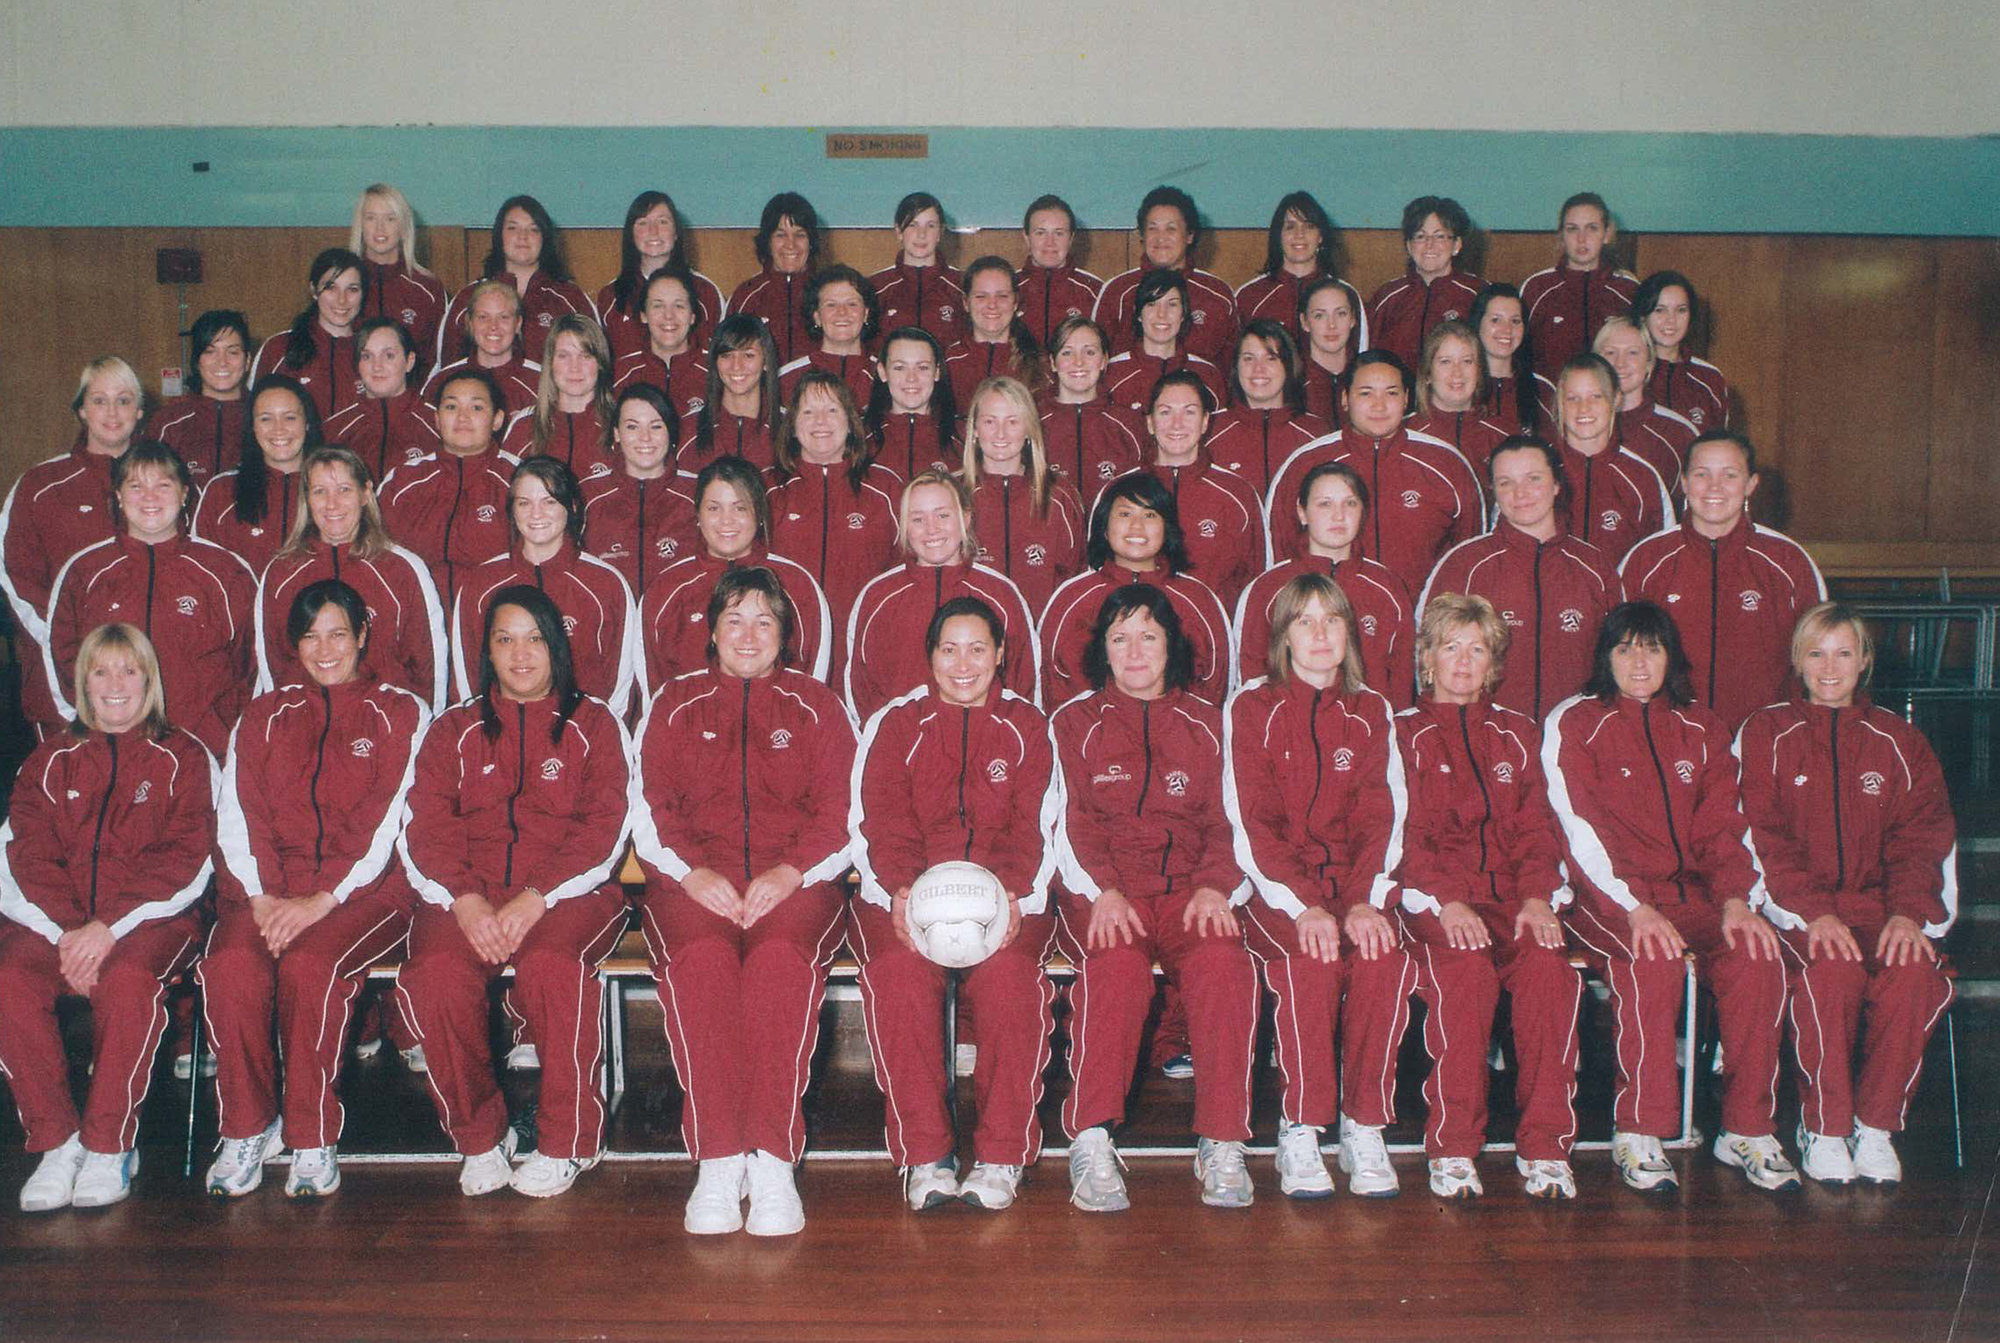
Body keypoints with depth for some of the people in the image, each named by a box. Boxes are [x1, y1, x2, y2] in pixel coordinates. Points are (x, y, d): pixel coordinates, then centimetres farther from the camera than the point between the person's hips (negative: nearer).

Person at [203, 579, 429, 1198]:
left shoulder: (401, 713, 9)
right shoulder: (263, 716, 20)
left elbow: (389, 823, -2)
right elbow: (237, 816, 9)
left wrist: (323, 899, -14)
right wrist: (262, 896, -9)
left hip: (365, 887, -3)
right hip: (268, 887, 3)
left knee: (310, 963, -33)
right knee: (230, 964, -28)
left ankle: (314, 1140, -19)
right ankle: (246, 1128, -12)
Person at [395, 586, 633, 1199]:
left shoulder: (593, 725, 12)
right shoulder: (452, 730, 18)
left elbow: (605, 828, 0)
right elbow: (422, 827, 6)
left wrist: (534, 900, -15)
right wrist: (466, 900, -13)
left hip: (568, 892, -2)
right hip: (465, 896, 2)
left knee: (550, 965, -34)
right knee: (435, 973, -29)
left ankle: (567, 1143, -15)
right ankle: (479, 1137, -8)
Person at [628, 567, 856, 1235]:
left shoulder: (815, 705, 18)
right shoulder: (675, 703, 21)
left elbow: (841, 809, 7)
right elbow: (648, 803, 10)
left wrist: (791, 871, -11)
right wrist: (691, 871, -9)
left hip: (795, 876, -1)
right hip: (695, 873, 1)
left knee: (781, 958, -34)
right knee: (701, 958, -33)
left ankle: (773, 1161, -31)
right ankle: (718, 1161, -29)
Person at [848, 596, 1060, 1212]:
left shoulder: (1027, 727, 16)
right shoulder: (894, 724, 15)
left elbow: (1037, 827, 6)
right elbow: (877, 823, 4)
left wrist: (1012, 892, -15)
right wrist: (900, 891, -17)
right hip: (907, 894, 0)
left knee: (1008, 971, -33)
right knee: (899, 968, -33)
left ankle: (1001, 1157, -22)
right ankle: (924, 1156, -25)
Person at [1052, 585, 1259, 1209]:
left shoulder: (1206, 724, 20)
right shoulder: (1074, 722, 16)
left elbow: (1226, 819, 12)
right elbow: (1072, 821, 5)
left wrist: (1214, 886, -9)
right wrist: (1105, 890, -13)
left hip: (1188, 888, 1)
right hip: (1102, 891, -1)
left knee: (1222, 963, -32)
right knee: (1119, 964, -35)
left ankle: (1222, 1145, -27)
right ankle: (1092, 1141, -33)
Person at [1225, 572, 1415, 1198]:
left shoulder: (1370, 712, 14)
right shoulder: (1251, 708, 4)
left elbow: (1382, 817, 6)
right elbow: (1252, 823, -5)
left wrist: (1365, 900, -13)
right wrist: (1302, 906, -19)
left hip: (1353, 881, 3)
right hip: (1276, 888, -2)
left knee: (1386, 958, -29)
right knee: (1310, 960, -33)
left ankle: (1365, 1126, -15)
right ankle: (1300, 1130, -19)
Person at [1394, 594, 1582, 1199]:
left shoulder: (1517, 734, 22)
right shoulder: (1405, 734, 11)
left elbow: (1536, 825, 13)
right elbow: (1406, 832, 0)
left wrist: (1537, 897, -7)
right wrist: (1445, 901, -17)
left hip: (1512, 894, 3)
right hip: (1433, 897, -3)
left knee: (1549, 967, -30)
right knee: (1465, 968, -35)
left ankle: (1544, 1145, -21)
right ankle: (1452, 1149, -25)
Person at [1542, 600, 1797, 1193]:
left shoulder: (1701, 730, 17)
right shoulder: (1573, 723, 3)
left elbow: (1724, 827, 10)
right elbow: (1579, 830, -8)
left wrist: (1736, 900, -10)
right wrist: (1633, 908, -21)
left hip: (1692, 893, 4)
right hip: (1606, 897, -4)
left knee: (1755, 956, -25)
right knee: (1651, 961, -34)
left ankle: (1747, 1130, -13)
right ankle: (1637, 1135, -24)